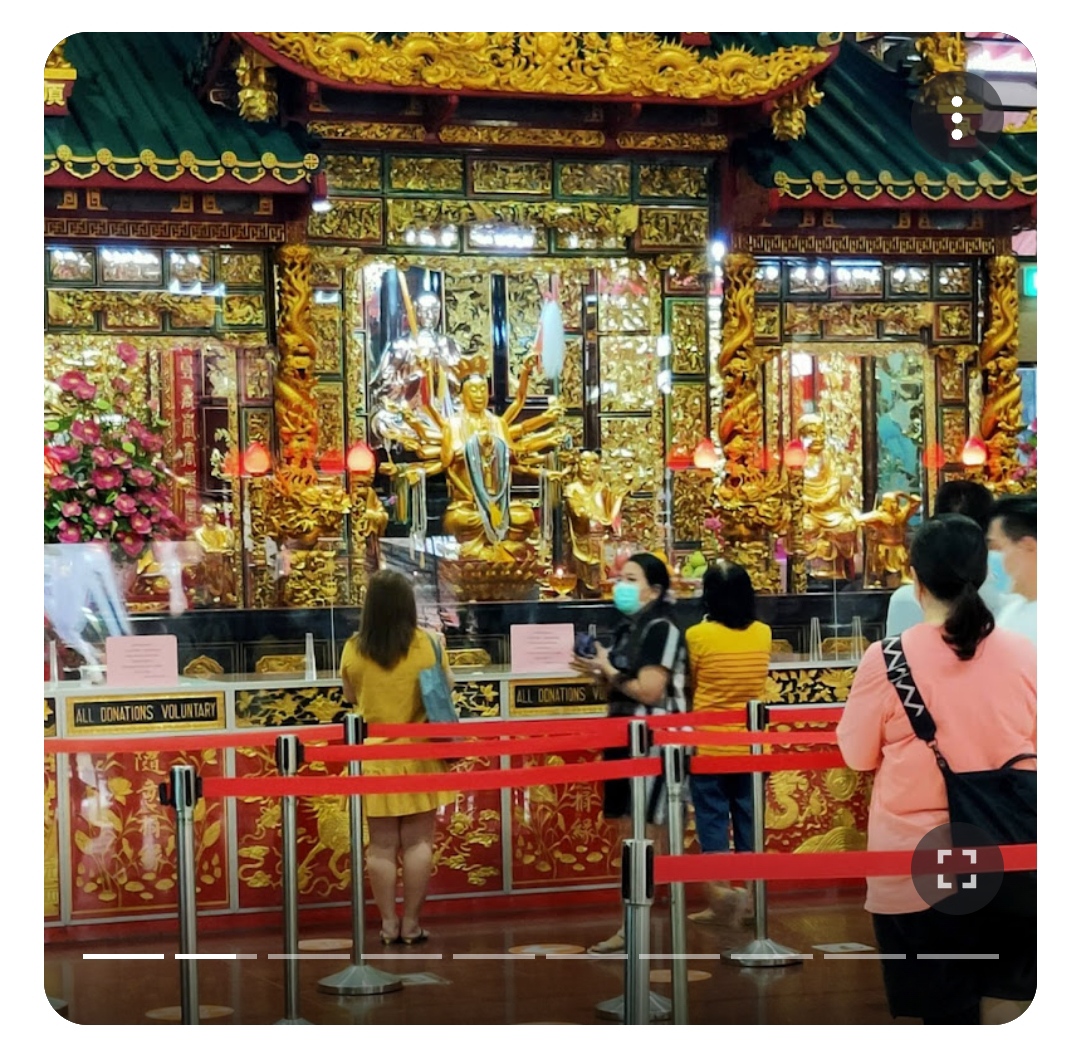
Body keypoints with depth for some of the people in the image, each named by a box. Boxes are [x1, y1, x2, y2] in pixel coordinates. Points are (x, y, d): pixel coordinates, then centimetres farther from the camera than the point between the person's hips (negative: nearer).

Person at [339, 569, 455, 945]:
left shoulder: (354, 649, -7)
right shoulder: (427, 643, -10)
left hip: (374, 757, 1)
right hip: (418, 755, -1)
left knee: (381, 844, 7)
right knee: (417, 841, 6)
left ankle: (389, 924, 11)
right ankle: (411, 924, 8)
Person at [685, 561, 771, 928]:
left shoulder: (698, 635, -13)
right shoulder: (763, 634, -3)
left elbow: (688, 687, -1)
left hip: (709, 746, -3)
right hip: (751, 746, 4)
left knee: (712, 821, 4)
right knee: (747, 821, 11)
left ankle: (722, 893, -3)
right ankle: (749, 894, 17)